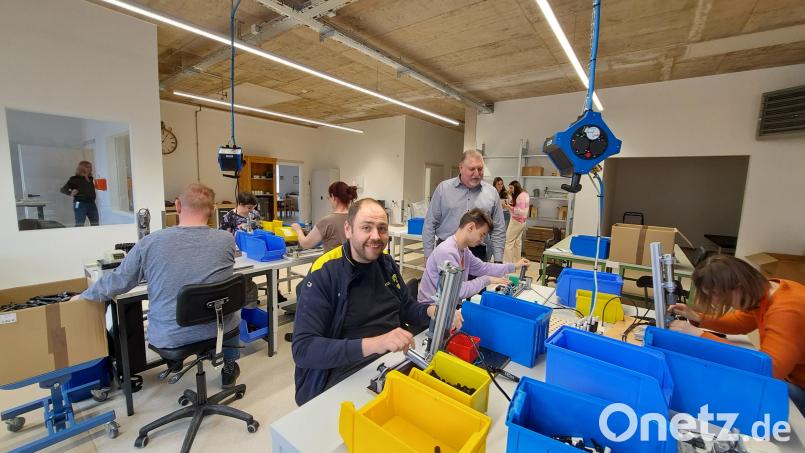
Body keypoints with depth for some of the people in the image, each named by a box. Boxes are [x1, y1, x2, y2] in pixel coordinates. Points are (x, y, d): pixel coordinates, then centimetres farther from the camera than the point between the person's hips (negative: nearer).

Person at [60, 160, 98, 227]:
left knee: (95, 225, 8)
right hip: (80, 204, -5)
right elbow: (63, 189, -7)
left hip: (92, 203, 5)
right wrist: (70, 193, -25)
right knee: (79, 225, -3)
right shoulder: (75, 179, -5)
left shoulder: (91, 179, 10)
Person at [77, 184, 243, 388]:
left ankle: (173, 359, 49)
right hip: (217, 331, -1)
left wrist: (83, 296, 20)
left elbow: (117, 281, 0)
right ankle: (229, 368, 39)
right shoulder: (226, 240, -15)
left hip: (167, 338, 1)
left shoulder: (150, 243, -15)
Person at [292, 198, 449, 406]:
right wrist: (372, 344, -34)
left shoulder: (386, 263, 5)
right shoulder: (323, 274, -15)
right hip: (345, 376, -6)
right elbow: (303, 349, -21)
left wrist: (431, 311, -7)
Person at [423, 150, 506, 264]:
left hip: (478, 254, 2)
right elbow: (430, 224, 0)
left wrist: (498, 261, 3)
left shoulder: (492, 193, 4)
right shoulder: (443, 188, 0)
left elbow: (498, 230, 8)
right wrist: (428, 256, -3)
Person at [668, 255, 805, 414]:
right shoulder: (762, 294, -6)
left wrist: (700, 336, -38)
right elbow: (740, 323, 12)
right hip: (786, 375, 7)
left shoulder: (786, 311, -33)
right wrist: (698, 318, -5)